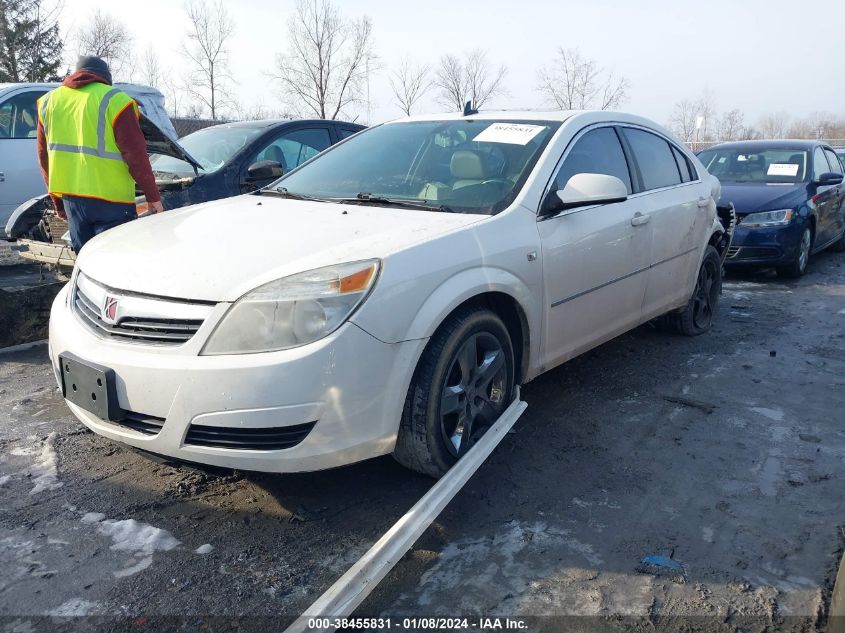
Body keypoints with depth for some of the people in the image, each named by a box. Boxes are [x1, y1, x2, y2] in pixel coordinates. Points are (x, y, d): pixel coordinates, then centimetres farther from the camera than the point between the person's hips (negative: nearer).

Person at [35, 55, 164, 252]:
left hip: (70, 197, 6)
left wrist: (58, 202, 24)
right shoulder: (115, 100, -5)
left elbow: (44, 155, 17)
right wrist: (153, 197, -4)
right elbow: (136, 154, -10)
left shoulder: (48, 101, 14)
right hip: (110, 199, -6)